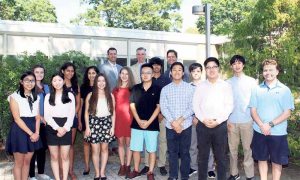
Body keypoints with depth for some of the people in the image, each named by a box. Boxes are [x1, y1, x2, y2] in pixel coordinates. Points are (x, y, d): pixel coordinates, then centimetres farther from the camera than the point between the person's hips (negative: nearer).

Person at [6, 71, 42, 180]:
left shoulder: (36, 97, 10)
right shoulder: (15, 96, -6)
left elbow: (37, 117, 9)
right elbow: (17, 118, -12)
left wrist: (36, 132, -6)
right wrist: (30, 133, -15)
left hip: (33, 132, 5)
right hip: (19, 131, -5)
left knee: (27, 161, 11)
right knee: (19, 162, 4)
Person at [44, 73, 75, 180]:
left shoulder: (70, 95, 6)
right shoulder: (48, 96, 6)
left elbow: (72, 114, 1)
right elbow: (47, 115, 0)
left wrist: (65, 128, -10)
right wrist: (58, 128, -11)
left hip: (66, 129, 0)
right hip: (52, 129, 1)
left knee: (65, 156, 3)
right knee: (54, 157, 5)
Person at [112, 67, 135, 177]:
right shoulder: (116, 90, 9)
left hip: (129, 118, -3)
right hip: (118, 118, 3)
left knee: (128, 142, 3)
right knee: (120, 142, 9)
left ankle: (128, 166, 13)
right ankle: (122, 166, 19)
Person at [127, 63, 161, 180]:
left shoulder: (157, 89, -2)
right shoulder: (135, 88, 5)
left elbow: (158, 107, -4)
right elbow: (132, 106, 4)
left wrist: (148, 122, -11)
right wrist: (139, 121, -7)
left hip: (152, 125, -2)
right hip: (137, 124, 2)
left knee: (152, 150, 5)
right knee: (136, 149, 9)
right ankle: (136, 170, 25)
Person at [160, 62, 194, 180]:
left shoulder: (190, 88, 2)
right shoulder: (165, 89, 5)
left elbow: (192, 107, -4)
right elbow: (163, 107, -2)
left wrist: (180, 120, -13)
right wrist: (173, 122, -13)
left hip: (186, 125, -1)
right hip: (170, 126, 1)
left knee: (185, 152, 8)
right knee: (172, 152, 9)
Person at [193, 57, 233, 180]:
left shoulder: (226, 86, 3)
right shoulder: (200, 86, 8)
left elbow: (229, 106, -3)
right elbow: (195, 105, 4)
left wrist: (218, 121, -12)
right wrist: (203, 119, -10)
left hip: (220, 125, -1)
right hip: (202, 125, 2)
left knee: (221, 157, 7)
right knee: (202, 156, 10)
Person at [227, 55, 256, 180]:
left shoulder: (251, 81, 1)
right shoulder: (228, 83, 6)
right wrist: (226, 119, 1)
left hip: (247, 121, -2)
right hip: (232, 121, 2)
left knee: (248, 148, 5)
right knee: (232, 148, 9)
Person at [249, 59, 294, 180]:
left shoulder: (284, 90, -2)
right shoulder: (257, 89, 4)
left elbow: (287, 113, -6)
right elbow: (253, 110, 2)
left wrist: (271, 124, -16)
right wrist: (262, 125, -14)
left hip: (278, 133, -2)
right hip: (259, 132, 2)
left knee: (277, 161, 8)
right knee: (262, 159, 13)